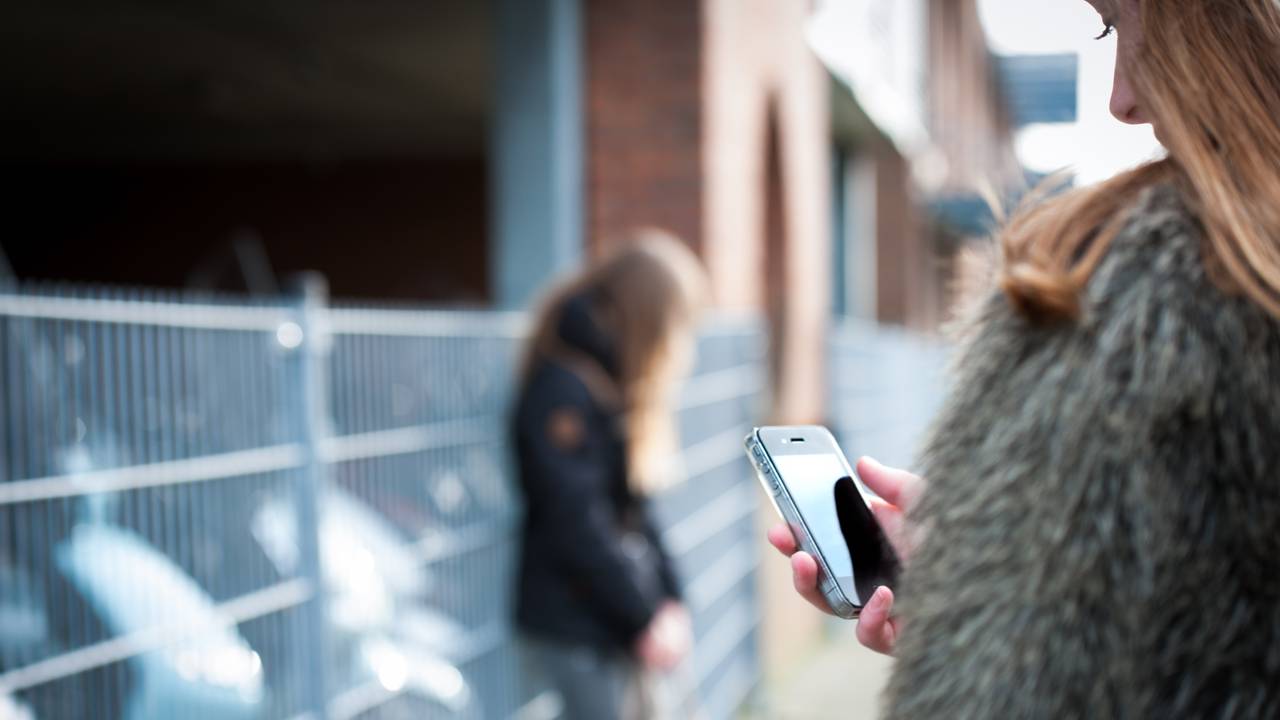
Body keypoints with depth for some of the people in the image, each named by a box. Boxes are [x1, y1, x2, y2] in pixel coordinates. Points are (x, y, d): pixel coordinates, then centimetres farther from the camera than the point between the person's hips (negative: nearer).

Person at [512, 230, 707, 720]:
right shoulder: (563, 390, -18)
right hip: (575, 625, -9)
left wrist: (667, 601, 6)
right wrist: (645, 618, -14)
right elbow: (579, 526, -21)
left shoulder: (617, 384, 11)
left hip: (618, 620, 9)